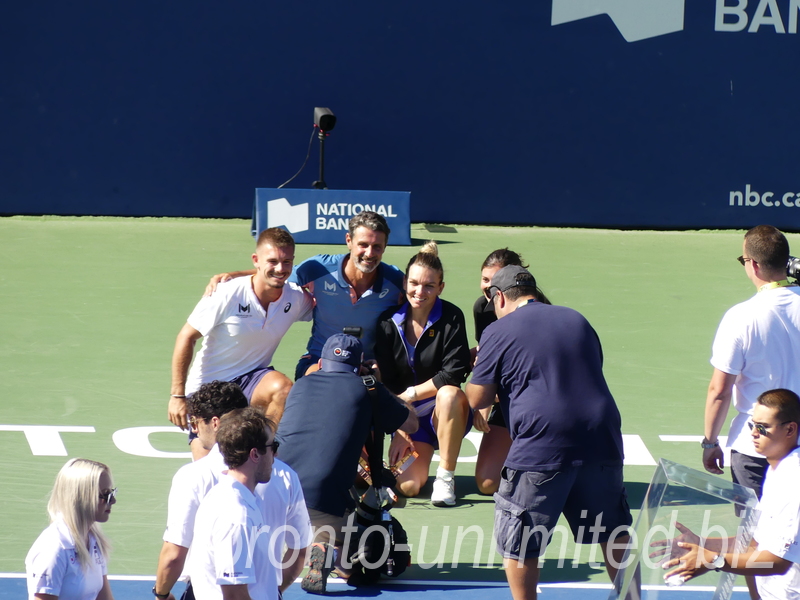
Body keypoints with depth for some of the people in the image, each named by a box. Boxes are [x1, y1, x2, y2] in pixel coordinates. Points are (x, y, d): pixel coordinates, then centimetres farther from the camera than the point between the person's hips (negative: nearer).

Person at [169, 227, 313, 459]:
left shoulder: (296, 299, -9)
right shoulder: (228, 295, -20)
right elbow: (186, 337, -13)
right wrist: (177, 395, -14)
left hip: (251, 379, 2)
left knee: (283, 387, -32)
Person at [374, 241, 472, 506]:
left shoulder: (451, 318, -11)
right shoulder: (388, 322, -3)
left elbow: (454, 374, -18)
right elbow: (386, 384, -3)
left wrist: (411, 393, -16)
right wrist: (399, 430, -11)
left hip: (446, 415, -2)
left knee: (449, 394, -38)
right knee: (407, 487, -19)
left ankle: (445, 479, -21)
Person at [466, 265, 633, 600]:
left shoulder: (498, 332, 1)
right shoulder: (576, 320, 18)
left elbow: (477, 399, 2)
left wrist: (479, 367, 24)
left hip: (541, 450, -5)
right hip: (601, 440, 5)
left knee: (518, 545, 7)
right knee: (615, 536, 17)